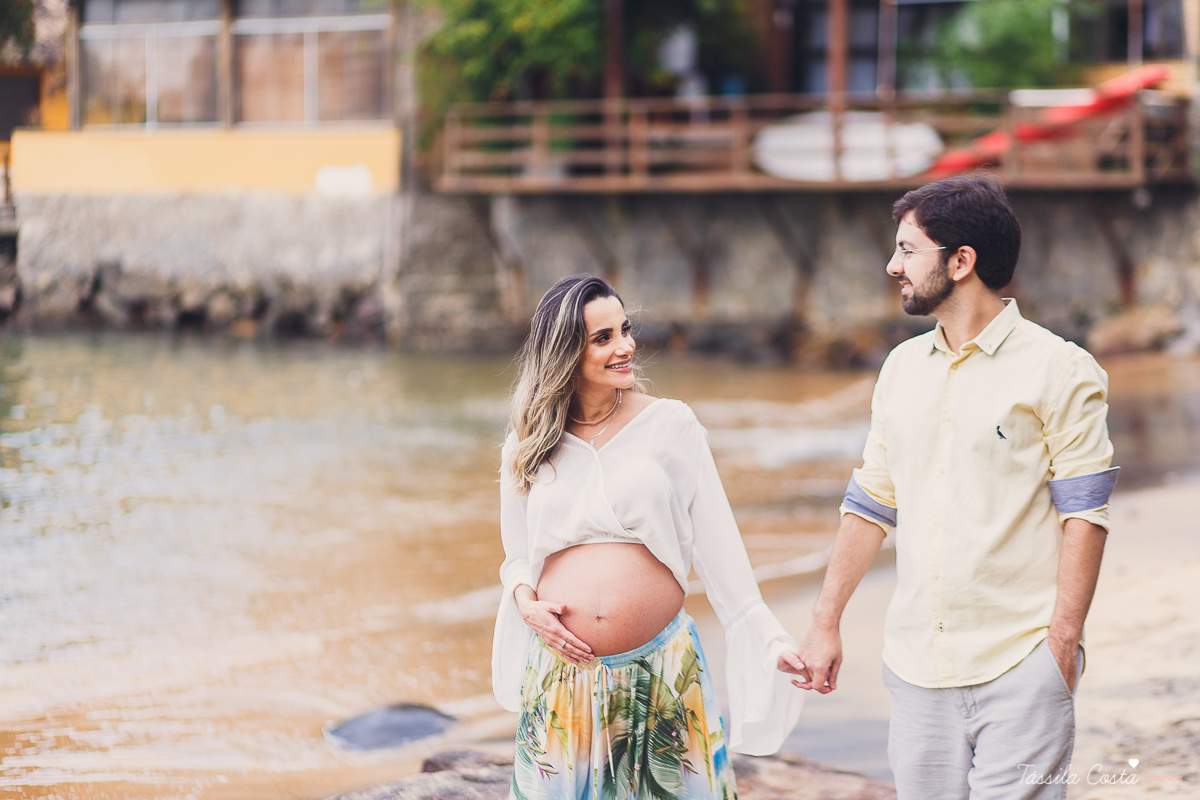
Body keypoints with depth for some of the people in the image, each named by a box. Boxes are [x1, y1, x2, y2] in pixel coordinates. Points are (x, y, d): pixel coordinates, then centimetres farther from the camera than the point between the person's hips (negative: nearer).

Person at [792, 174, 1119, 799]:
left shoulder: (1057, 369, -4)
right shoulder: (902, 367, 13)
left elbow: (1085, 513, -8)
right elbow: (869, 503, 18)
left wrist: (1063, 642, -15)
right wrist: (825, 622, 14)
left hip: (1020, 670, -5)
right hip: (916, 665, 5)